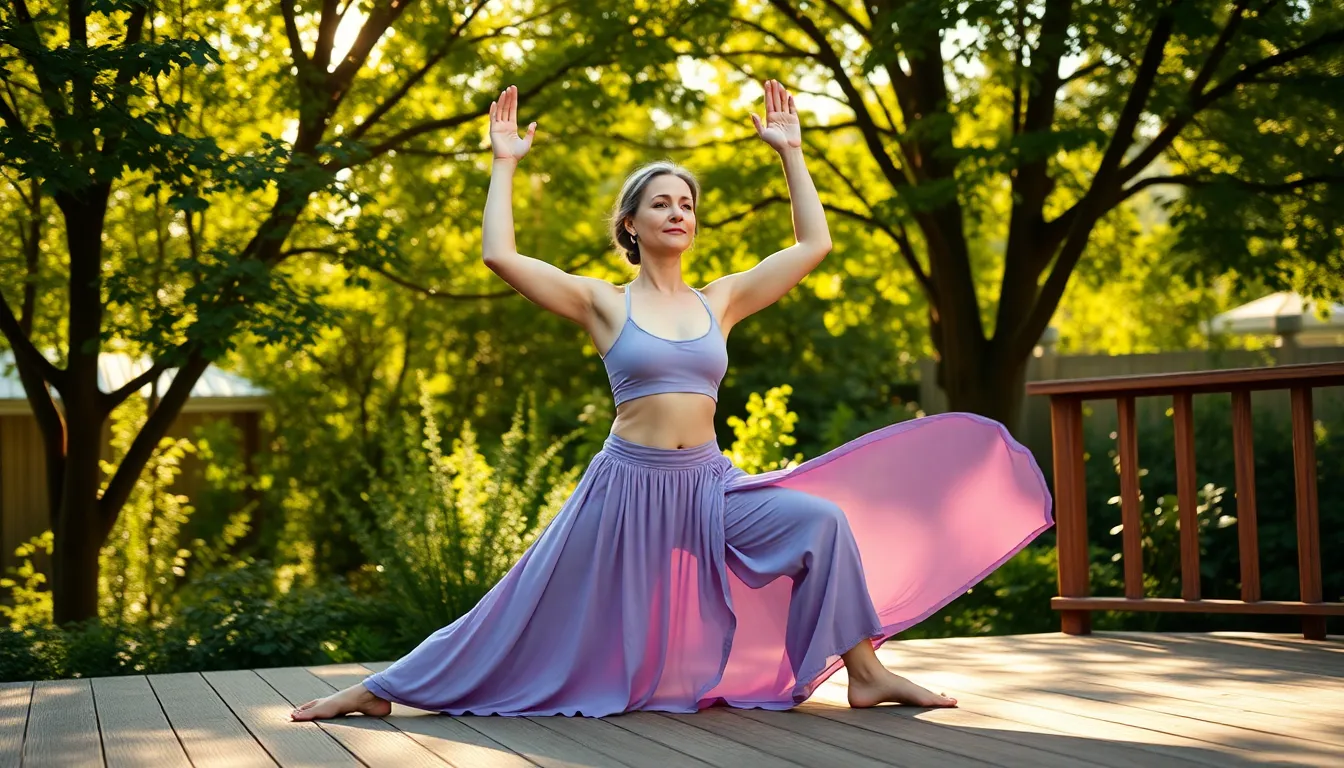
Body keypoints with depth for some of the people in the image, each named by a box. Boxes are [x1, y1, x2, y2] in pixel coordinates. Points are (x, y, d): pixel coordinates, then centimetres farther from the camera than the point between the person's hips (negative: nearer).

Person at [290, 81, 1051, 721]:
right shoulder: (603, 303, -1)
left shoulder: (720, 301, 8)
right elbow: (500, 255, -12)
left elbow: (814, 245, 8)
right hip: (629, 484, -3)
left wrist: (791, 152, 10)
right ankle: (381, 690, 11)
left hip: (710, 483, 3)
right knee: (530, 616, -1)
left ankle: (864, 672, -8)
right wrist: (505, 164, -4)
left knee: (824, 520, -18)